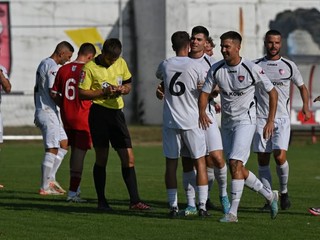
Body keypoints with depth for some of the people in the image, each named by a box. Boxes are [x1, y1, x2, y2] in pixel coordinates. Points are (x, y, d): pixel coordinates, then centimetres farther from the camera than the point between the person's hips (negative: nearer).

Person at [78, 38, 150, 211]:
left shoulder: (121, 63, 9)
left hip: (117, 112, 5)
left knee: (128, 158, 0)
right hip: (99, 113, -5)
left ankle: (134, 201, 2)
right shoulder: (90, 67, -7)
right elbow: (82, 93, -8)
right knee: (101, 158, 0)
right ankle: (101, 202, 9)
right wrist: (104, 92, -19)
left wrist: (124, 89, -3)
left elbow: (128, 84, 21)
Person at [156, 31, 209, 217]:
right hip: (192, 121, -2)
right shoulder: (195, 67, -7)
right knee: (200, 162, 5)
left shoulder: (165, 65, 1)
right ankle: (202, 205, -1)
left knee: (171, 163, 6)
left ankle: (173, 206, 3)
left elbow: (158, 76, 25)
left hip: (170, 122, 2)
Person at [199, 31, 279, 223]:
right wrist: (202, 111, -12)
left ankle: (233, 212, -17)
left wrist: (271, 121, -6)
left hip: (245, 121, -6)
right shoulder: (216, 69, 0)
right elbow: (205, 92, 8)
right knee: (237, 169, 8)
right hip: (227, 123, 6)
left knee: (235, 163, -18)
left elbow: (272, 92, -2)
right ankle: (270, 195, 27)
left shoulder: (252, 69, -12)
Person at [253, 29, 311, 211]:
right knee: (263, 160, -2)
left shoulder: (289, 66, 6)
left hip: (282, 119, -1)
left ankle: (284, 191, 8)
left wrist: (306, 106, 0)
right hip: (261, 119, 1)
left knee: (280, 156, -15)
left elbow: (302, 87, 16)